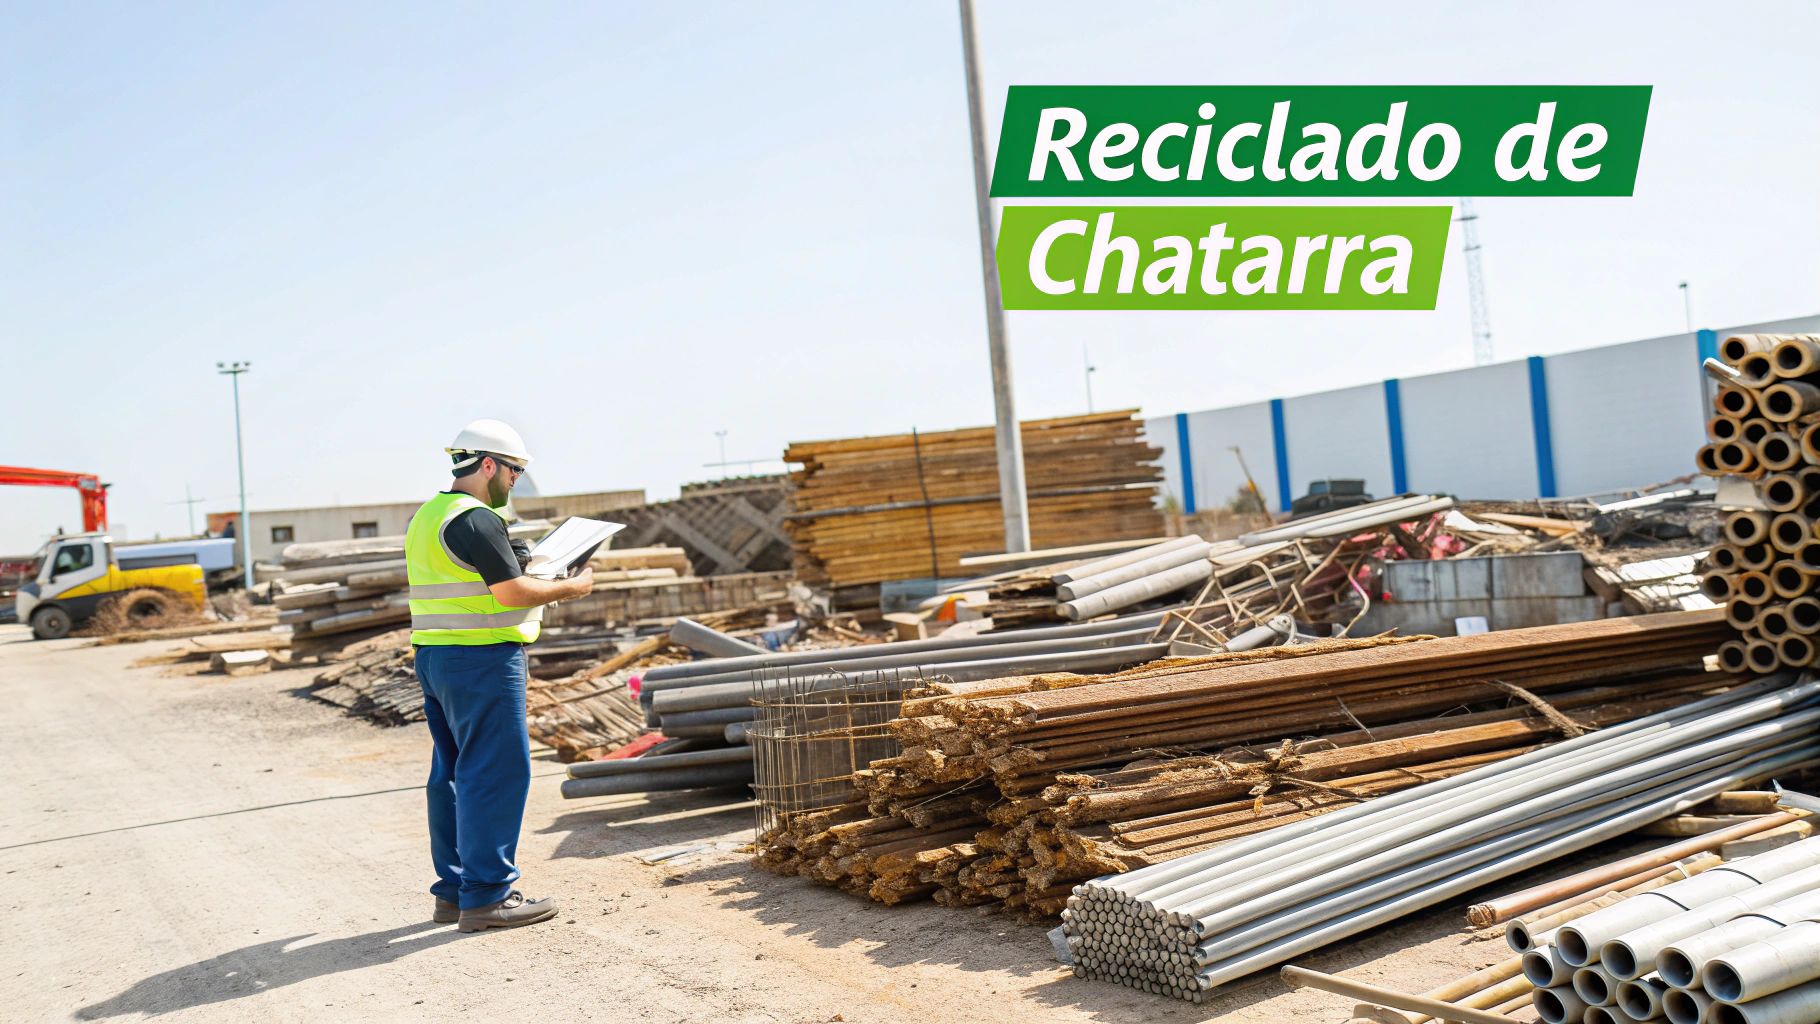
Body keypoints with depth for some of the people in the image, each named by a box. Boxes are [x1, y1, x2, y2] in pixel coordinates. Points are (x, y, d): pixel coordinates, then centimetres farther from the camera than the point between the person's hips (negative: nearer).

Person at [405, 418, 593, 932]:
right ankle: (486, 897, -3)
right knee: (497, 771, -5)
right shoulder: (477, 519, -15)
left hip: (434, 656, 10)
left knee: (452, 772, 13)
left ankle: (454, 890, 21)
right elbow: (512, 591, -18)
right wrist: (571, 587, -4)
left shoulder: (426, 517, 16)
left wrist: (538, 586, 20)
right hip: (481, 660, -10)